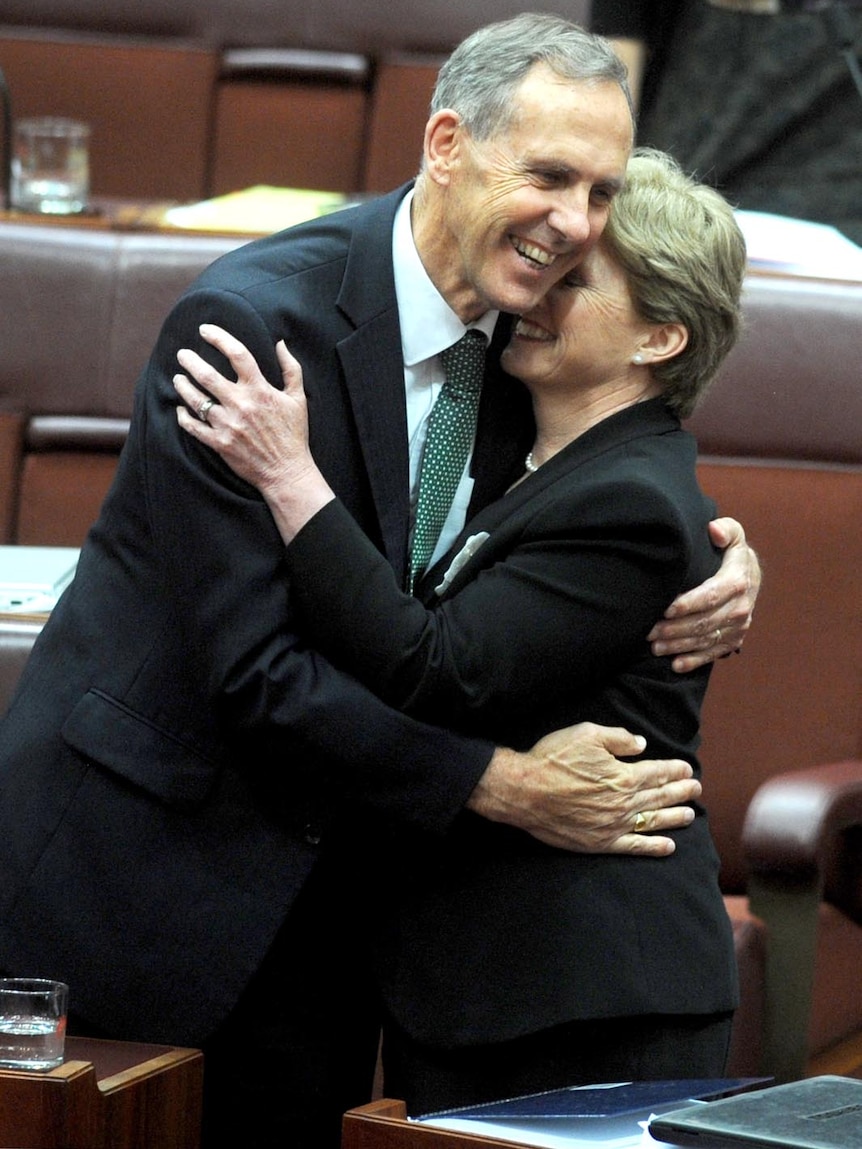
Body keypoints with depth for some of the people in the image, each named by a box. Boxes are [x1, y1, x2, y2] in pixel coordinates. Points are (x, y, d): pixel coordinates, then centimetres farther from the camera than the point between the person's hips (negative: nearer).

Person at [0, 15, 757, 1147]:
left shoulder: (518, 330, 0)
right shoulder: (250, 320, -21)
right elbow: (253, 667, -23)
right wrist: (508, 786, -21)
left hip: (316, 880, 7)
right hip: (132, 856, -7)